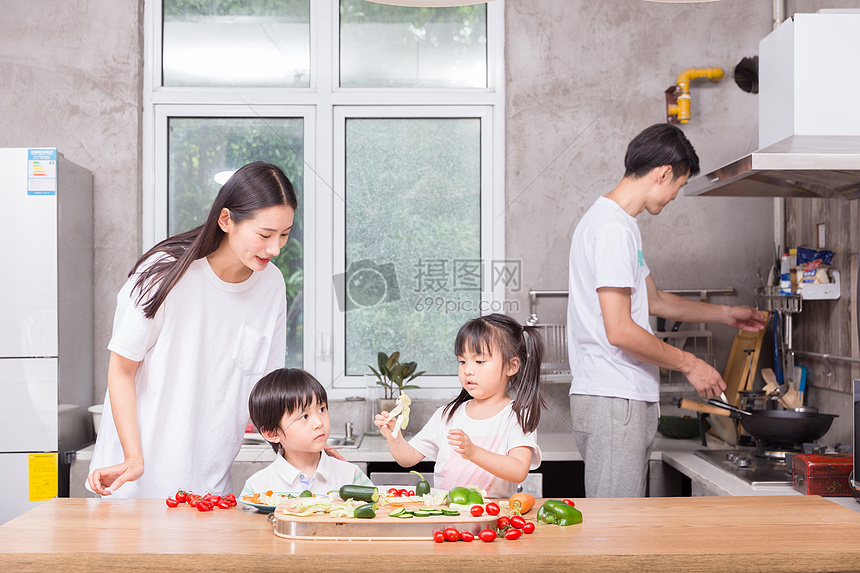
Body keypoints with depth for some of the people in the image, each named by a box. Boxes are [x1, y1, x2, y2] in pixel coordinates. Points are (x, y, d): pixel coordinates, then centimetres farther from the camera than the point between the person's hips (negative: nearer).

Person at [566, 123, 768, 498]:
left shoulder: (622, 224, 17)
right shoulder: (612, 227, -16)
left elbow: (653, 300, 30)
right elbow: (619, 331, -21)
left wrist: (725, 314, 36)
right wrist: (689, 364, -10)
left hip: (629, 399, 10)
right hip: (612, 401, -10)